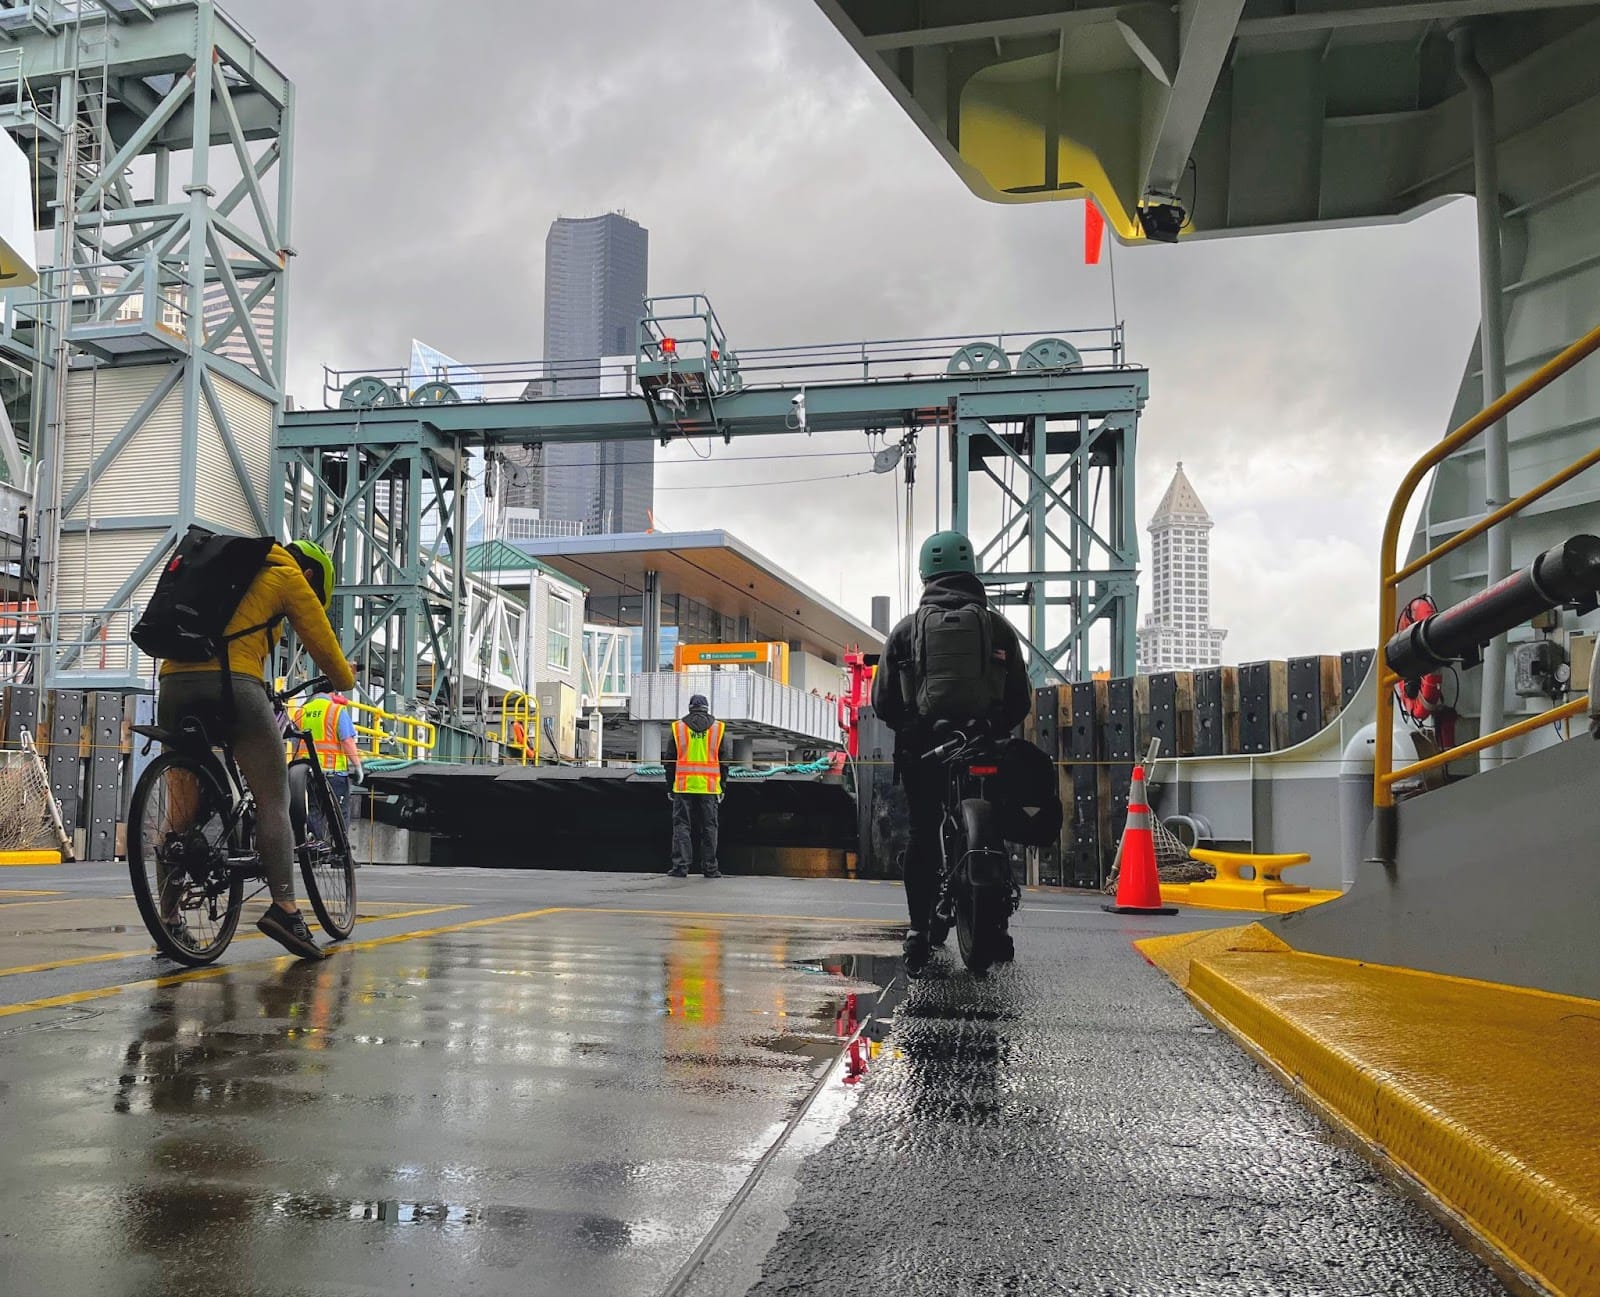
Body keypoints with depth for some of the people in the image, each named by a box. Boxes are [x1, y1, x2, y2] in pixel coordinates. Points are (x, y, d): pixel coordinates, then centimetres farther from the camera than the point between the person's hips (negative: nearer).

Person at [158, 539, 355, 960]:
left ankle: (170, 919, 12)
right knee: (273, 799, -3)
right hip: (231, 683, -6)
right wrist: (346, 681, 33)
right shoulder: (288, 577, 12)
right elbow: (321, 642, 13)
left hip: (173, 684, 7)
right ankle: (284, 907, -16)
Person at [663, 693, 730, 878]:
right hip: (709, 787, 1)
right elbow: (724, 761, 6)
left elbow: (670, 761, 5)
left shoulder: (677, 727, 4)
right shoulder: (718, 728, 6)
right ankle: (710, 867, 8)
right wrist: (722, 787, 11)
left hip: (683, 786, -1)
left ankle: (680, 865, -2)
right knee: (709, 826, 7)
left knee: (681, 825, 3)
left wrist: (670, 787, 10)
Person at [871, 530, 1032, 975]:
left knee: (923, 835, 6)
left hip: (921, 750, 0)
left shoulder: (906, 629, 5)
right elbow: (1021, 699, 6)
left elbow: (881, 700, 3)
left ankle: (918, 929, -1)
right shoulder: (998, 626, 6)